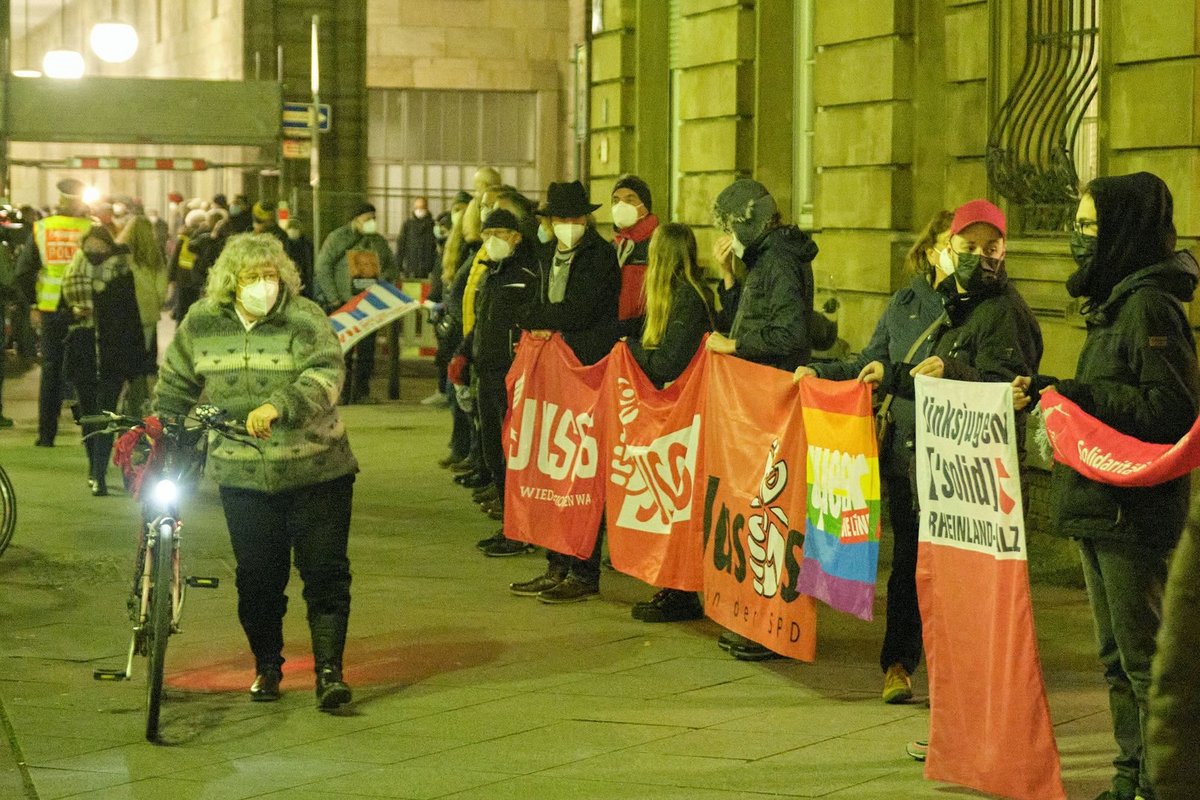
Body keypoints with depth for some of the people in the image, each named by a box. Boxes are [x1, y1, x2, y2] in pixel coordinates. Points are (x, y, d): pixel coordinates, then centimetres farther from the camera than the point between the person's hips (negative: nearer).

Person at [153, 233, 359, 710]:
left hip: (315, 473, -2)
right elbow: (174, 391, 15)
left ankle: (329, 671, 3)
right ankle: (266, 666, 26)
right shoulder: (201, 323, 4)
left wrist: (278, 405, -37)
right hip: (243, 477, 3)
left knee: (324, 572, -3)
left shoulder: (304, 319, -7)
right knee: (258, 579, 8)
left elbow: (325, 375, -23)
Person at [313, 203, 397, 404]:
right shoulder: (338, 238, 0)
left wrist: (383, 279, -2)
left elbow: (391, 267, 22)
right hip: (343, 304, -4)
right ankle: (341, 393, 2)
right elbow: (322, 267, -4)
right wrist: (333, 299, -10)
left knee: (366, 350, 3)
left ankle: (361, 393, 10)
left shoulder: (379, 241, 14)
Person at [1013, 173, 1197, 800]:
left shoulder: (1149, 305, -14)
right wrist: (1045, 389, 9)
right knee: (1116, 655, 15)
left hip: (1134, 508, -10)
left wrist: (1078, 395, -18)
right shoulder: (1114, 302, 16)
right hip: (1101, 507, 10)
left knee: (1144, 657, -5)